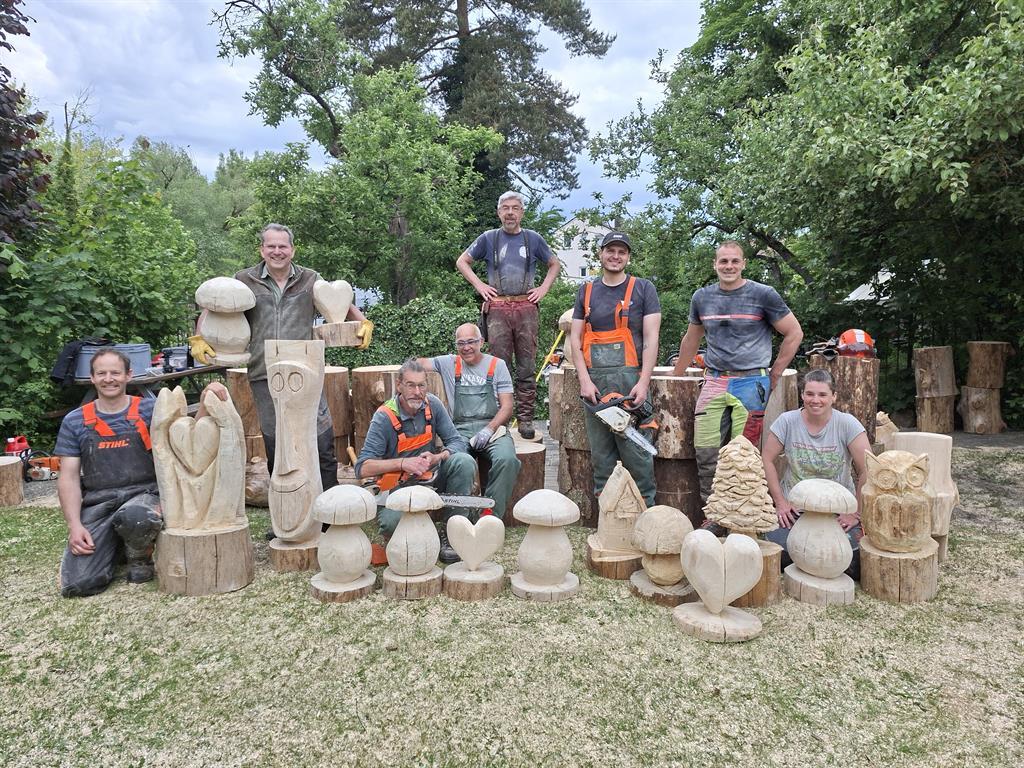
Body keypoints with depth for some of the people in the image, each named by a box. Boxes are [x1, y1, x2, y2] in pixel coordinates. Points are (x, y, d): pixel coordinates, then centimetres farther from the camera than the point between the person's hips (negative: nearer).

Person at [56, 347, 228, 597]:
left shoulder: (149, 409, 5)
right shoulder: (74, 422, 9)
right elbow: (68, 478, 6)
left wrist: (206, 401, -25)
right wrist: (74, 526, -6)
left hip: (142, 495, -2)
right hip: (97, 503, 2)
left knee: (134, 517, -39)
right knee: (77, 583, -15)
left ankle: (141, 558, -3)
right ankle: (112, 546, 19)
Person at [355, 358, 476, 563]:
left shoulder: (432, 405, -6)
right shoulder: (384, 418, -17)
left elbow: (457, 442, -5)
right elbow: (362, 468, -20)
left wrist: (437, 457, -26)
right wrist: (402, 463, -31)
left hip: (431, 478, 4)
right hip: (398, 486, -4)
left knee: (464, 461, -23)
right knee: (391, 523, -34)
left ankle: (450, 533, -13)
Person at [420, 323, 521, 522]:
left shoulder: (497, 365, 12)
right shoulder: (449, 363, 16)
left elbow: (507, 407, 6)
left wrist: (489, 429, -10)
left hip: (492, 427, 0)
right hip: (460, 429, 1)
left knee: (507, 459, -32)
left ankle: (492, 516, -21)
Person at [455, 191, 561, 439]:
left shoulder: (533, 239, 11)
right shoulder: (489, 238, 8)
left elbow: (555, 264, 22)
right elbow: (462, 262, 14)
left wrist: (544, 288, 8)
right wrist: (479, 285, 3)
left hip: (526, 309, 1)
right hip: (498, 309, -1)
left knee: (527, 368, 2)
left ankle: (525, 419, 8)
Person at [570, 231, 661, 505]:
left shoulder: (642, 289, 6)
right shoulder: (586, 291, 15)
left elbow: (651, 338, -1)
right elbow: (575, 338, 10)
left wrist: (643, 382, -11)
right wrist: (584, 380, -3)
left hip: (630, 379, -3)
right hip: (594, 381, 4)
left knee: (636, 451, -3)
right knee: (601, 453, 8)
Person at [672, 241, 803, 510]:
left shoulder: (763, 295, 0)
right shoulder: (702, 297, 11)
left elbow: (794, 333, 5)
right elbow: (691, 340, 24)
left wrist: (774, 375, 2)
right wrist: (676, 376, 27)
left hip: (750, 383, -3)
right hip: (714, 383, 4)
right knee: (706, 453, -1)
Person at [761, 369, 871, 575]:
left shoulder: (847, 424, -9)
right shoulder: (787, 421, -6)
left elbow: (867, 471, -10)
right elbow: (767, 460, -1)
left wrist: (855, 513, -9)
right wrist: (780, 502, -4)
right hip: (794, 506, 1)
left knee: (852, 561, -20)